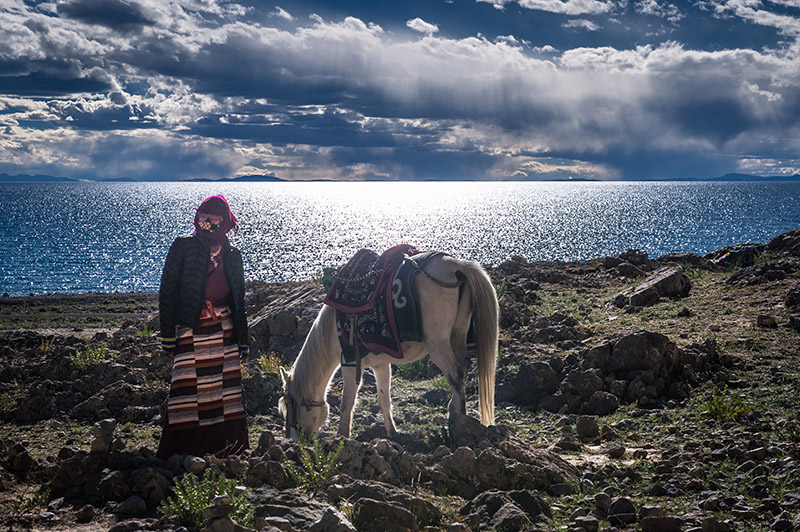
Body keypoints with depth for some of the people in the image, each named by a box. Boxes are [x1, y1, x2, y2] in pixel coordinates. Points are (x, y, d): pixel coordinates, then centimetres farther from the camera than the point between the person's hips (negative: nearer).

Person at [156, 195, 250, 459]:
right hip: (191, 330, -3)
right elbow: (167, 290, -2)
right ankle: (176, 448, 6)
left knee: (227, 384, 3)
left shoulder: (232, 256, 11)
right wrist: (168, 334, -6)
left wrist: (243, 339, 14)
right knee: (188, 386, -5)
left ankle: (226, 444, 15)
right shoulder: (183, 247, -1)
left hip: (224, 329, 4)